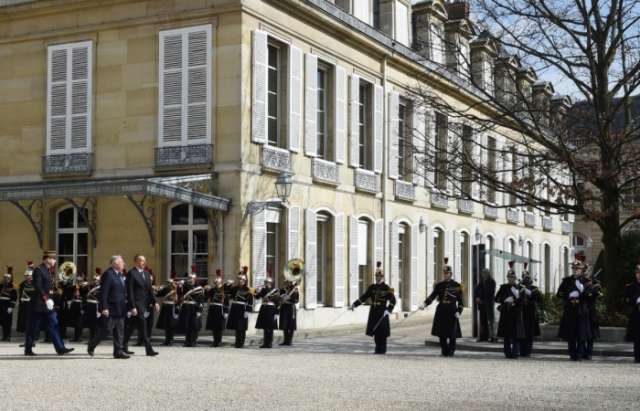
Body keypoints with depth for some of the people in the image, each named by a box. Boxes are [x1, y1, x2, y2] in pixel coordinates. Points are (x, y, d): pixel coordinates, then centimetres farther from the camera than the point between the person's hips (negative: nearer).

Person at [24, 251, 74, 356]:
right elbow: (38, 287, -20)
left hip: (49, 304, 8)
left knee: (53, 325, 2)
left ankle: (60, 348, -1)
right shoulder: (38, 270, -12)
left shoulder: (50, 271, 14)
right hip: (38, 304, -8)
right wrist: (46, 298, -24)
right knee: (33, 328, 1)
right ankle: (28, 350, 10)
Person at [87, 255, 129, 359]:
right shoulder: (108, 275, -13)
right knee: (107, 329, -4)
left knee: (119, 330, 6)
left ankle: (118, 351, 9)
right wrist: (104, 308, -22)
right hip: (111, 308, -9)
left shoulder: (120, 275, 15)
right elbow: (103, 293, -17)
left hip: (120, 309, 9)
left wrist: (124, 307, 16)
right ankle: (91, 346, 15)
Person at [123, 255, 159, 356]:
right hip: (137, 305, -8)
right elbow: (130, 292, -14)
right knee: (142, 328, -8)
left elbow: (150, 289, 16)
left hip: (145, 305, 8)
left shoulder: (146, 273, 15)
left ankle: (124, 347, 24)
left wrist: (155, 302, 6)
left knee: (131, 326, 15)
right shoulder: (131, 274, -10)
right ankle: (149, 349, -7)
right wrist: (132, 307, -18)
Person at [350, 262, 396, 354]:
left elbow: (393, 301, -9)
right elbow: (364, 297, 11)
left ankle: (382, 349, 7)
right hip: (373, 312, 5)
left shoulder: (387, 288, -5)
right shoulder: (372, 287, 10)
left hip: (382, 313, -5)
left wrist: (388, 310, -22)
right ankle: (378, 348, 18)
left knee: (382, 331, -3)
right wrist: (354, 304, 3)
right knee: (375, 330, 6)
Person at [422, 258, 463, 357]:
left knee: (452, 334, -3)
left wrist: (458, 312, -10)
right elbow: (432, 296, -5)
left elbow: (460, 301, 1)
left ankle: (451, 351, 11)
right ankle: (444, 351, 15)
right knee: (441, 334, 3)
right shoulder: (439, 285, 6)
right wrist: (425, 304, -21)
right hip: (441, 311, 3)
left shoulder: (457, 285, 0)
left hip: (452, 311, -2)